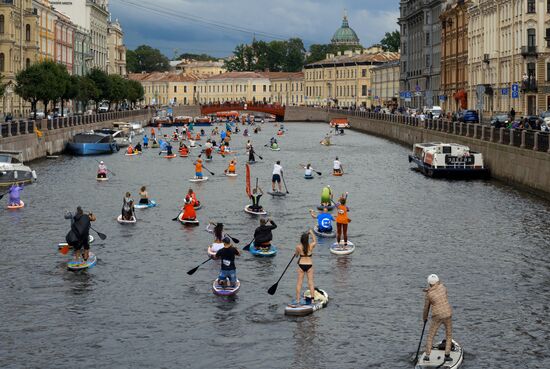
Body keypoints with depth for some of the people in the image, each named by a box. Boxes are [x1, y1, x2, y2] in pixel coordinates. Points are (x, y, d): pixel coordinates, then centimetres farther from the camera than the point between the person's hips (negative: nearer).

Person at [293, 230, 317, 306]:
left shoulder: (298, 247, -10)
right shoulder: (311, 246, -8)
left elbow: (296, 254, 8)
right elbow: (315, 241, 15)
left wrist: (296, 253, 30)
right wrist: (311, 233, 25)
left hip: (301, 265, -1)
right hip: (309, 265, 1)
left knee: (299, 283, 6)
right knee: (310, 282, 8)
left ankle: (297, 300, 6)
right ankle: (312, 299, 8)